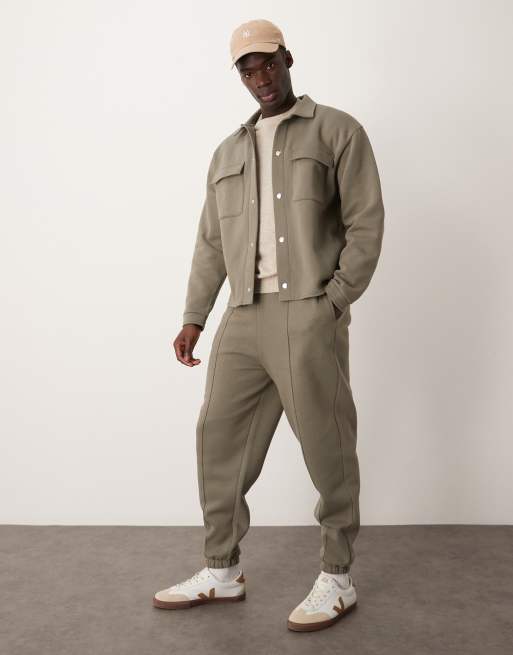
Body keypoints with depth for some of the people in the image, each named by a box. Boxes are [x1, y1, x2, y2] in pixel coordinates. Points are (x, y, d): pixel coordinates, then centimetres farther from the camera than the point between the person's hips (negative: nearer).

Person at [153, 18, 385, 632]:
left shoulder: (337, 131, 6)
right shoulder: (228, 152, 22)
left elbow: (366, 223, -1)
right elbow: (211, 243, 18)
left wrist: (333, 303, -9)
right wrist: (193, 318, 10)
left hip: (307, 315, -5)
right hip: (243, 318, 6)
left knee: (326, 447, -1)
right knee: (220, 438, 6)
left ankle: (337, 579, 15)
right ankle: (221, 572, 20)